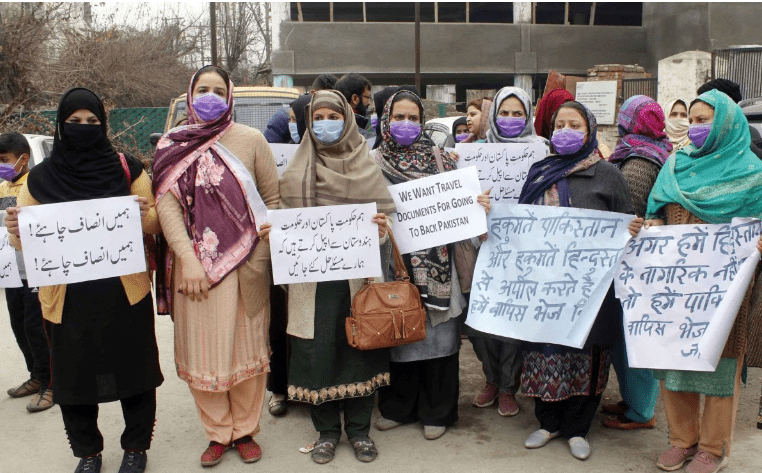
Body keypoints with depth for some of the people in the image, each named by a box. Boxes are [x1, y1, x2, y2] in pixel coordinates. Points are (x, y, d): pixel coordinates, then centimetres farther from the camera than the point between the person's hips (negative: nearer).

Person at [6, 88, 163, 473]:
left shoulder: (127, 169, 0)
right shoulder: (40, 178, 3)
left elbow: (154, 225, 3)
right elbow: (24, 241, 6)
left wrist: (145, 215, -20)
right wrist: (16, 232, -17)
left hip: (125, 293, -1)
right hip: (68, 297, 1)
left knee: (133, 370, 9)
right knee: (73, 377, 11)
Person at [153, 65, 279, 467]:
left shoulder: (250, 140, 2)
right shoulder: (171, 144, 5)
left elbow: (273, 198, 5)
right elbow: (166, 204, -3)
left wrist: (263, 252, -6)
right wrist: (188, 260, -14)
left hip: (244, 263, -1)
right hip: (193, 264, 1)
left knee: (246, 346, 7)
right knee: (201, 348, 7)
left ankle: (245, 431, 24)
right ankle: (217, 433, 24)